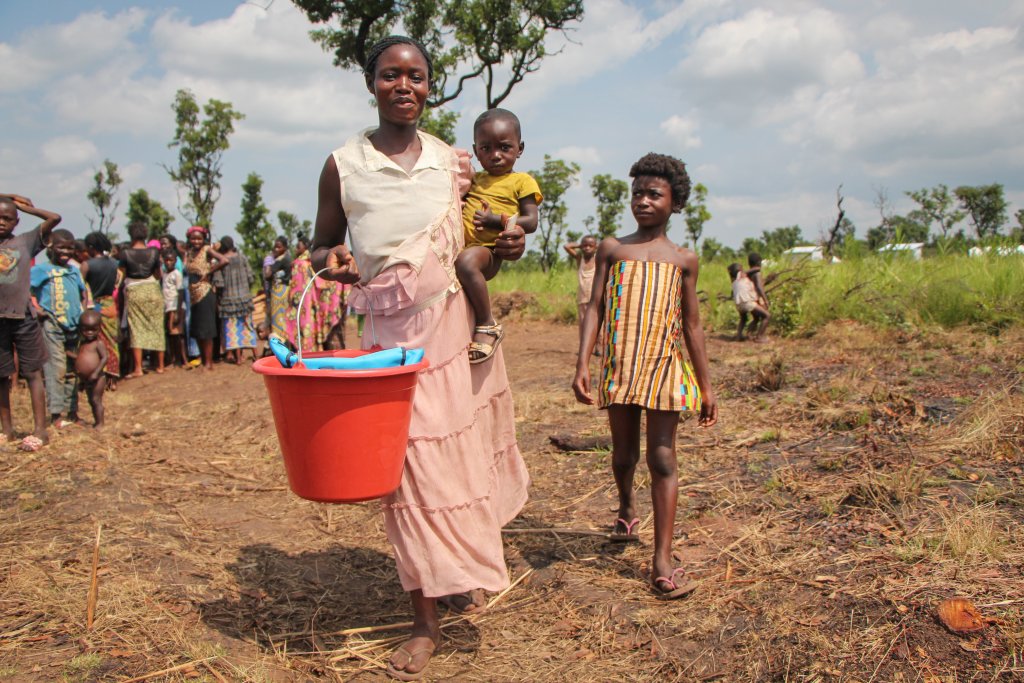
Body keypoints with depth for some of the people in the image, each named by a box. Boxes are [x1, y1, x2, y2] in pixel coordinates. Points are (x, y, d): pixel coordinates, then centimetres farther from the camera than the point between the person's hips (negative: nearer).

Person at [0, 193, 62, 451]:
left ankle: (40, 430, 2)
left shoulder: (26, 241, 2)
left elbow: (54, 218, -4)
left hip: (23, 316, -3)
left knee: (32, 373, 1)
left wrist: (26, 207, 5)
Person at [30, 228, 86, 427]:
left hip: (74, 326, 6)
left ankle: (71, 411, 19)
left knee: (72, 370, 10)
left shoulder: (74, 270, 15)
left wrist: (83, 312, 14)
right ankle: (56, 414, -3)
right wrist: (36, 309, -16)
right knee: (56, 368, -7)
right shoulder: (42, 269, -3)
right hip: (52, 325, -6)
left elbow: (83, 294, 29)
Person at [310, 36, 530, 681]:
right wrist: (332, 260, -14)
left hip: (460, 320, 3)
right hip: (394, 330, -2)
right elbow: (321, 246, 9)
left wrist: (506, 246, -5)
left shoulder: (452, 161, 7)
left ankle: (463, 572, 37)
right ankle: (426, 620, 11)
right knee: (411, 464, -2)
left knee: (463, 451, 11)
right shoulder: (344, 165, 0)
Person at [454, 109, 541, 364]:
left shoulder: (522, 181, 6)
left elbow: (530, 222, -2)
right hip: (459, 245, 8)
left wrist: (496, 220, -15)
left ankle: (487, 324, -25)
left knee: (466, 262, -39)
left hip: (487, 249, -8)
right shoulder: (475, 180, 24)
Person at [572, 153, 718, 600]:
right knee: (624, 455, 13)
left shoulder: (683, 259, 8)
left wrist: (705, 386, 7)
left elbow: (691, 325, 9)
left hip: (664, 368, -1)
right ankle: (627, 509, 45)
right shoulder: (611, 249, 7)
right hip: (619, 366, 1)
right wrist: (582, 365, -10)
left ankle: (662, 562, -1)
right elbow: (595, 309, 1)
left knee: (662, 459, -4)